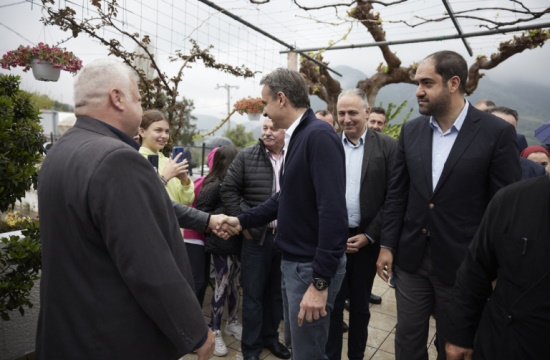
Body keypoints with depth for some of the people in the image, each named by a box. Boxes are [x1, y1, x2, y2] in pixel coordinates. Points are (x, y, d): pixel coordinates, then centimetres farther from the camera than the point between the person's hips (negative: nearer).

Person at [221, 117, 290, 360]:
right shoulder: (246, 157, -2)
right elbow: (229, 190, -1)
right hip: (256, 236, -2)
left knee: (277, 292, 16)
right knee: (253, 293, 8)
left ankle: (271, 337, 36)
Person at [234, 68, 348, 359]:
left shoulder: (319, 135, -20)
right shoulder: (295, 138, 9)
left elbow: (333, 211, -26)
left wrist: (320, 281, -25)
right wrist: (241, 221, 14)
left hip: (312, 266, -9)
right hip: (292, 261, 9)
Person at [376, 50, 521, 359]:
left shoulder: (497, 132, -10)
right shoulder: (411, 131, 2)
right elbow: (397, 193, 5)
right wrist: (387, 245, 4)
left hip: (462, 264, -3)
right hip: (411, 258, 3)